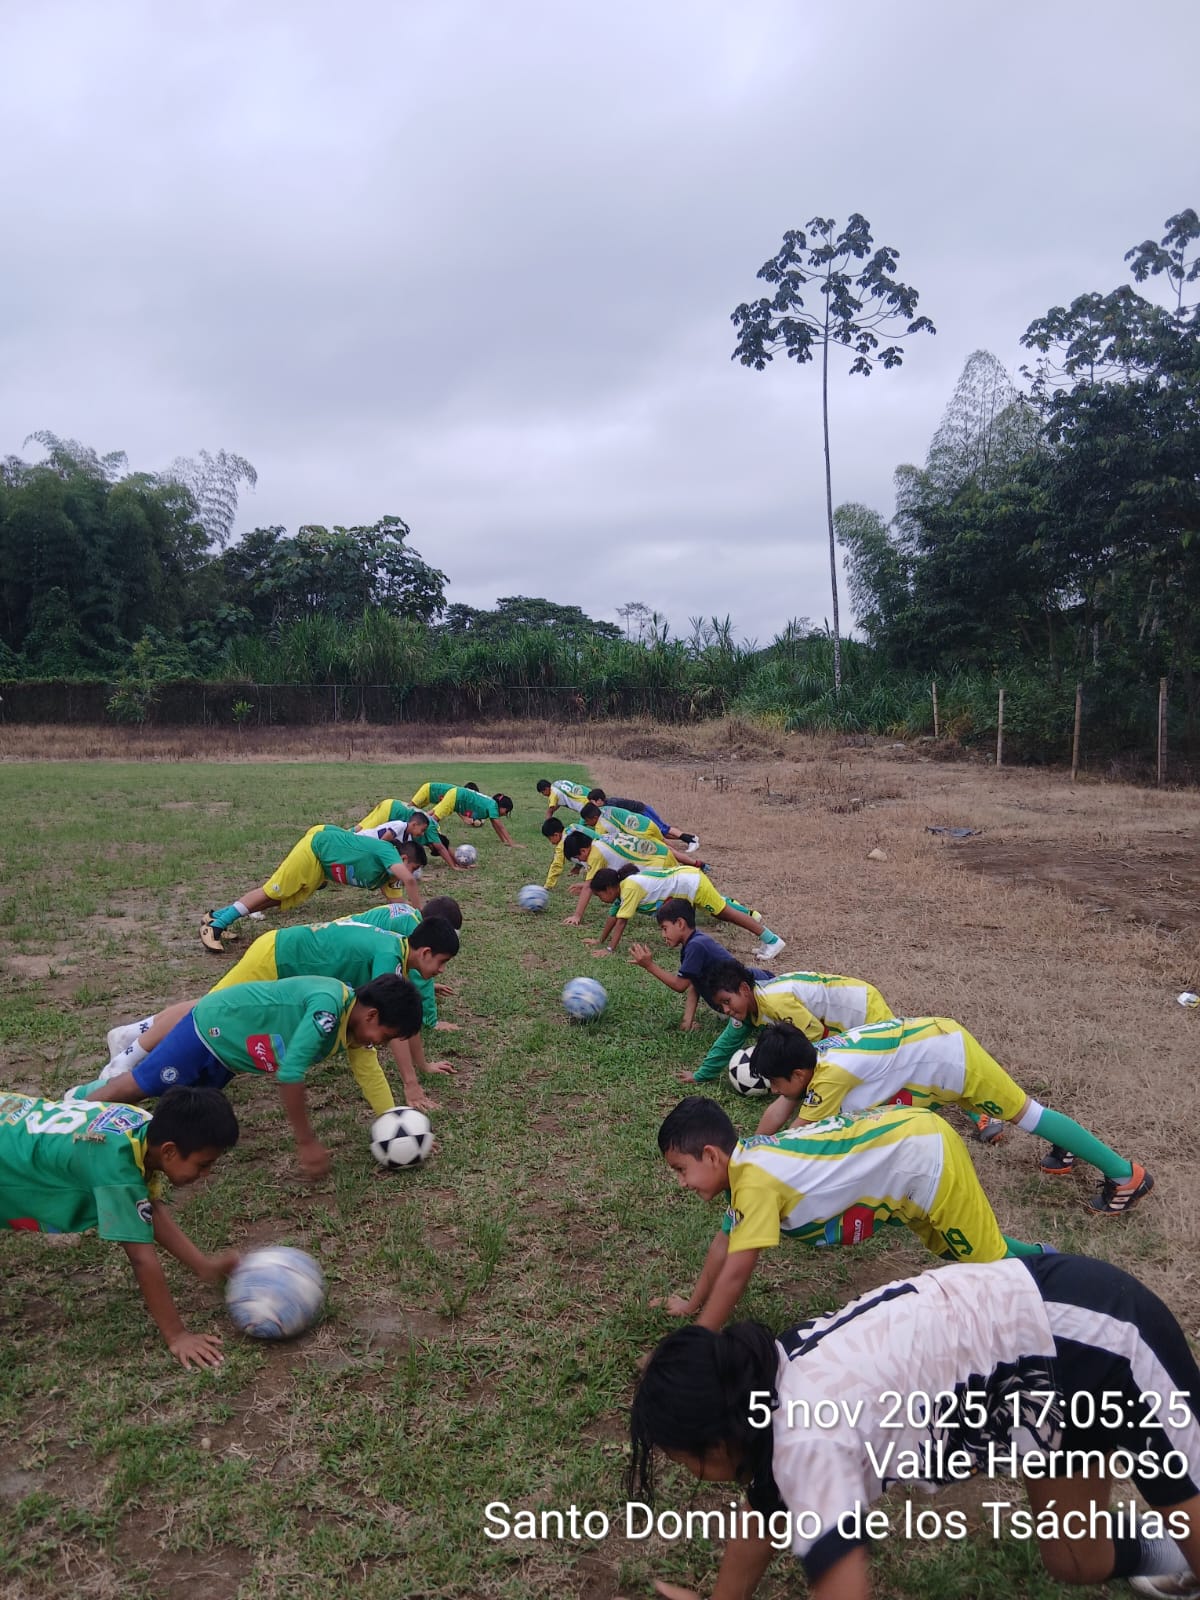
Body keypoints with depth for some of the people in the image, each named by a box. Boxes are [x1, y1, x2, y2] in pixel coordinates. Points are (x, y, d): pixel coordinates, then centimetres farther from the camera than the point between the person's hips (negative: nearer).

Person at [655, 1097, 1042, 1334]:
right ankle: (1035, 1260, 45)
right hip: (901, 1133, 9)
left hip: (926, 1153, -9)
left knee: (988, 1258, 10)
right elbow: (725, 1241, 12)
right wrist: (692, 1304, 17)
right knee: (957, 1249, 29)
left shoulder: (755, 1179, -27)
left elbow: (736, 1273, -24)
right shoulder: (746, 1159, -1)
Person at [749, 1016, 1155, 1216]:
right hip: (933, 1038, 8)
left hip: (950, 1054, -8)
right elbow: (779, 1111, 7)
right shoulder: (812, 1055, -3)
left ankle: (1126, 1175, 15)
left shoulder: (828, 1076, -27)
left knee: (1026, 1115, 3)